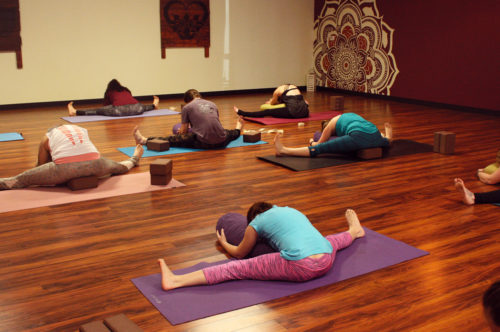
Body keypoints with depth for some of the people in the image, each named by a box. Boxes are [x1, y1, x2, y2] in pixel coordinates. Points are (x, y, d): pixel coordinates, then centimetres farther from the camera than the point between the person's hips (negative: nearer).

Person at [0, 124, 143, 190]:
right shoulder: (82, 129, 37)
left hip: (65, 168, -3)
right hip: (94, 164, 4)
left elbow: (40, 166, 33)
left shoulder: (47, 137, 26)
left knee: (18, 180, 3)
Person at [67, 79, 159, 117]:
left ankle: (75, 112, -6)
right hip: (135, 108, 4)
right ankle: (153, 106, 60)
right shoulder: (126, 90, 34)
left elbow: (106, 106, 31)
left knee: (99, 111, 1)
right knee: (142, 107, 35)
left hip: (119, 109, -4)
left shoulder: (109, 92, 24)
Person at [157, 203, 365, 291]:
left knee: (238, 268, -6)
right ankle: (353, 232, 73)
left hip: (300, 267, -6)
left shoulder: (256, 223, 13)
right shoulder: (291, 210, 29)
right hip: (327, 261, 7)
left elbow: (239, 253, 25)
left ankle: (176, 281, -13)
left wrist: (224, 244, 45)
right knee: (328, 240, 43)